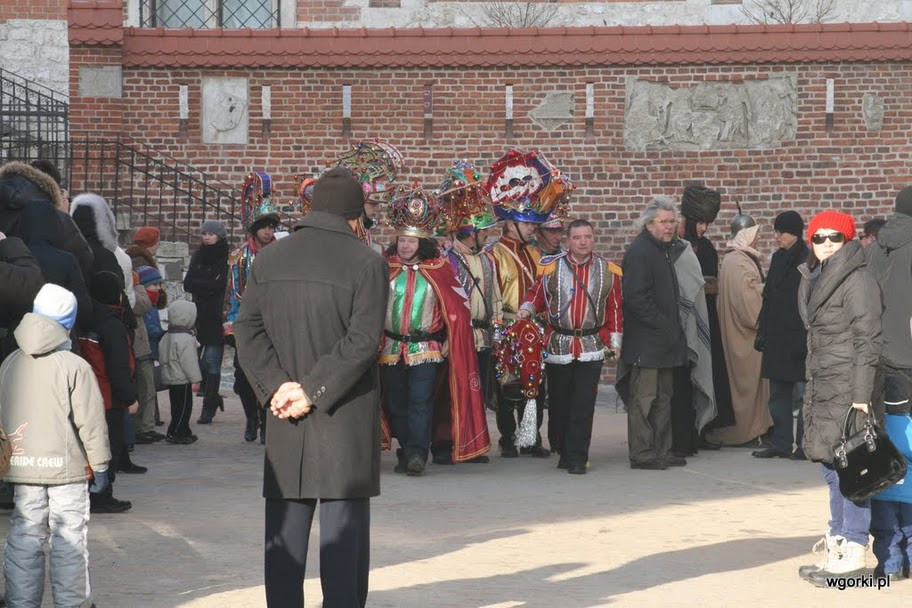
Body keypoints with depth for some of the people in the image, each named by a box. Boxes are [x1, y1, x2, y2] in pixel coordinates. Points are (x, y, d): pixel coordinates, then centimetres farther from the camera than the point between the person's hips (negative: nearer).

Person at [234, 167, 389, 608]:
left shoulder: (268, 261, 6)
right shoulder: (367, 263, -8)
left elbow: (247, 329, 0)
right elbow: (363, 340, -15)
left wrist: (276, 385, -7)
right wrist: (313, 390, -12)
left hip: (286, 423, 4)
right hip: (347, 422, -3)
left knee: (286, 527, 9)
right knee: (344, 526, 1)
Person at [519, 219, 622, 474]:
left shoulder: (607, 271, 5)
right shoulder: (552, 267, 3)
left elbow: (614, 307, 10)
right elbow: (536, 294, 10)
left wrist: (615, 339, 8)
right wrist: (527, 309, -10)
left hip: (591, 348, 0)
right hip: (557, 345, 1)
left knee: (584, 405, -7)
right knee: (559, 404, 7)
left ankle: (577, 458, -3)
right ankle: (564, 451, 22)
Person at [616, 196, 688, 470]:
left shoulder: (666, 250, 16)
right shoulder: (639, 252, -14)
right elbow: (635, 298, -21)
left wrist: (672, 328, 13)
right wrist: (663, 325, -21)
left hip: (664, 339, 10)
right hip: (645, 342, -10)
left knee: (663, 397, 14)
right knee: (644, 397, -6)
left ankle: (661, 451, 20)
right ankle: (642, 454, -3)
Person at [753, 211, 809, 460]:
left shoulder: (808, 261, -10)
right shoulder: (778, 259, 13)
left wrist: (805, 338, -18)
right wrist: (762, 332, 13)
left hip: (797, 335, -8)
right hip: (776, 336, 8)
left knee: (803, 391, -3)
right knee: (778, 393, 10)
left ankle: (806, 445, 2)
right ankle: (781, 443, 15)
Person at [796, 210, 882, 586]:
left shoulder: (857, 280, -11)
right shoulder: (813, 279, 15)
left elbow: (868, 340, -15)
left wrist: (860, 395, -19)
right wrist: (812, 387, 17)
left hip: (848, 387, -9)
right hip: (823, 387, 9)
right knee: (832, 468, 13)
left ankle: (853, 552, -5)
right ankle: (837, 546, 21)